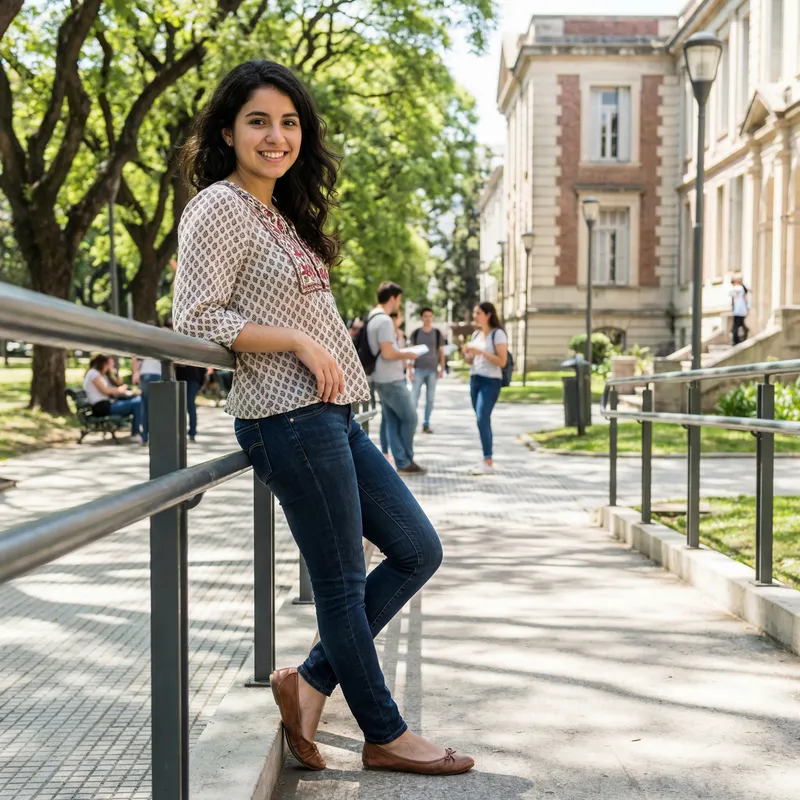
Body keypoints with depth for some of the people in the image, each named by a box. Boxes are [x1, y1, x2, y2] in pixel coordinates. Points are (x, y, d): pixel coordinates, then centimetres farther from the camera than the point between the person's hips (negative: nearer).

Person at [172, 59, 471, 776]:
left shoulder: (281, 211, 17)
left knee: (419, 552, 12)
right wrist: (301, 342, -15)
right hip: (290, 418, -10)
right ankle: (385, 735, 18)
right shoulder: (221, 206, -10)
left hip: (333, 416, 10)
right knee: (343, 582, 1)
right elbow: (195, 319, -17)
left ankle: (311, 683, 18)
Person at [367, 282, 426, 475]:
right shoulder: (384, 320, -18)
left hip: (383, 378, 10)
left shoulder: (372, 317, 13)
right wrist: (406, 355, -8)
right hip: (391, 379, -10)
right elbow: (387, 353, -24)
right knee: (409, 418, -1)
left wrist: (400, 358, 18)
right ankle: (406, 461, 5)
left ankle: (402, 463, 11)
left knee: (393, 422, 9)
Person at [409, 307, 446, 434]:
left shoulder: (437, 333, 5)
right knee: (414, 397, -6)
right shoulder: (416, 333, 4)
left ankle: (426, 424, 11)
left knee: (430, 398, 4)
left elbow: (441, 352, 8)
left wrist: (442, 369, -1)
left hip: (432, 370, 1)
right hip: (419, 370, -1)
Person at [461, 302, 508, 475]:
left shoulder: (497, 334, -7)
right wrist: (466, 353, -2)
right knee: (482, 421, 6)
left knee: (482, 420, -16)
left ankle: (488, 463, -16)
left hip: (490, 382, -7)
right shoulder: (475, 334, 14)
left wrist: (480, 352, -19)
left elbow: (502, 361, -13)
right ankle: (487, 461, 10)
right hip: (474, 380, 7)